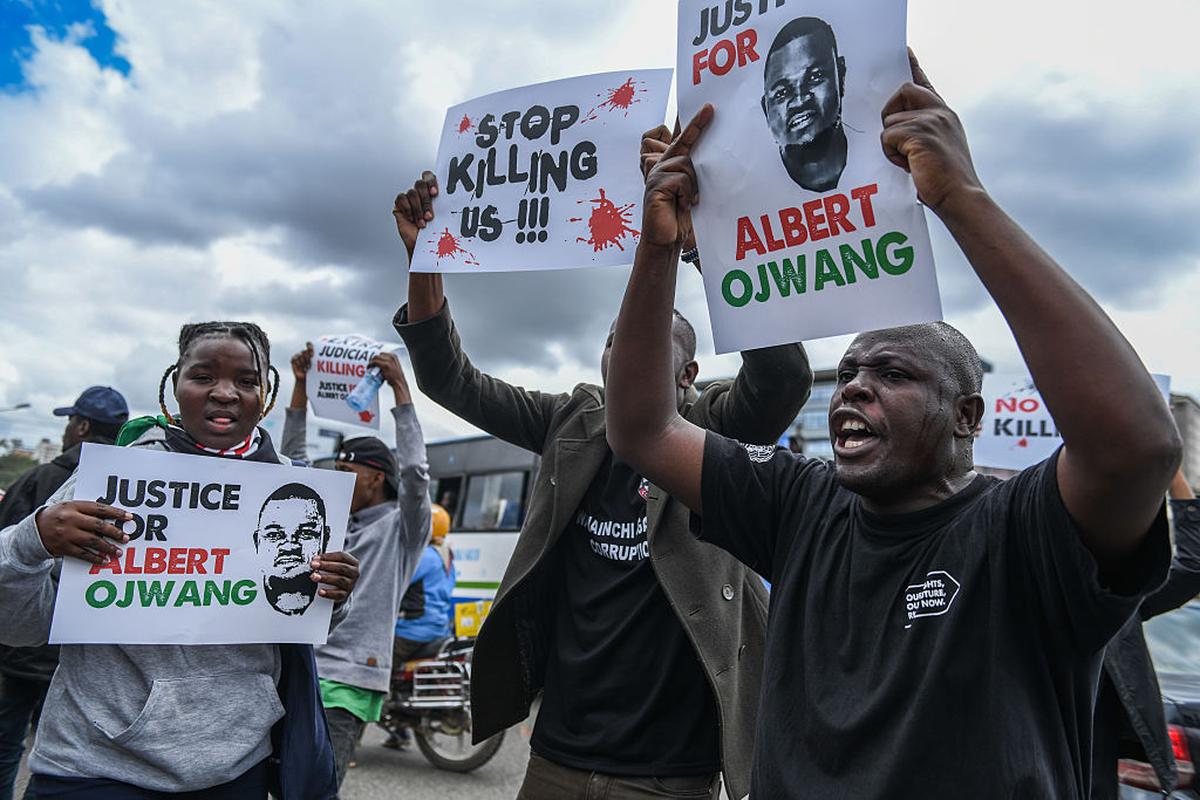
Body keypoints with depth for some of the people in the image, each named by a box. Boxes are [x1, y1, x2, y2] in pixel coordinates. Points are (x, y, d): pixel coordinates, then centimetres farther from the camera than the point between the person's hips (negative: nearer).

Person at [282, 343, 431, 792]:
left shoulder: (401, 528, 0)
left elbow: (415, 472, -17)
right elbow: (295, 461, 17)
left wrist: (401, 389, -15)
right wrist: (301, 385, 10)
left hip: (346, 683, -7)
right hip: (297, 670, 7)